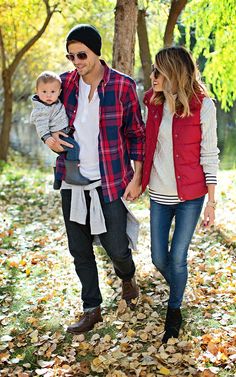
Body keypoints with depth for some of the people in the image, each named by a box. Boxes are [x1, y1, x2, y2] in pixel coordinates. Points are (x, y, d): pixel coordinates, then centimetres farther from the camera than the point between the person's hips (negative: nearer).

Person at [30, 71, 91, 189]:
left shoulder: (55, 102, 5)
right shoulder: (42, 109, -21)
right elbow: (41, 125, -27)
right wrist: (46, 137, -38)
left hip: (64, 133, 10)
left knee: (64, 156, 22)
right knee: (74, 147, -26)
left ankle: (58, 180, 37)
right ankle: (72, 175, -24)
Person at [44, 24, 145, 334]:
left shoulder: (122, 86, -9)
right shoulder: (65, 83, 1)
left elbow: (136, 134, -2)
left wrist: (137, 177, -6)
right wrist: (49, 137, -5)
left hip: (110, 182, -3)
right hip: (73, 181, 4)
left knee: (117, 248, 2)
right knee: (80, 250, 11)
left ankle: (127, 278, 40)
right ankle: (92, 310, 29)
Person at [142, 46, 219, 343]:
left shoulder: (203, 105, -10)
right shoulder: (154, 102, 3)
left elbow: (209, 154, -8)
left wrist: (211, 201, -8)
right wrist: (139, 180, 10)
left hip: (189, 195, -4)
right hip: (159, 194, 4)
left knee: (177, 257, 0)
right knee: (159, 258, 9)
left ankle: (174, 311, 26)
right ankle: (177, 292, 42)